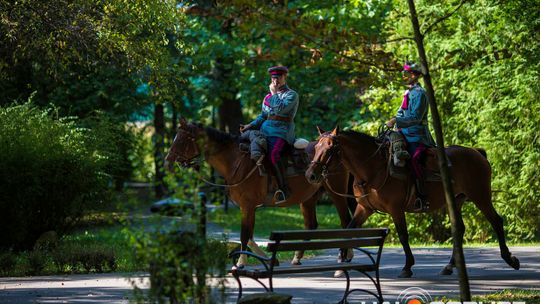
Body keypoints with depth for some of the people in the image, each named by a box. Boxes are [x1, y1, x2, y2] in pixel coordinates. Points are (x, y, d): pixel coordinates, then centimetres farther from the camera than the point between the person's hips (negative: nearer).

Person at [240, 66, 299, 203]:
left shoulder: (292, 95, 1)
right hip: (265, 129, 8)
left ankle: (284, 189, -32)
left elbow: (280, 108, -16)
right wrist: (249, 126, 8)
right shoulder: (268, 97, 22)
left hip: (282, 131, -8)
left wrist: (274, 93, -5)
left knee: (274, 154, -34)